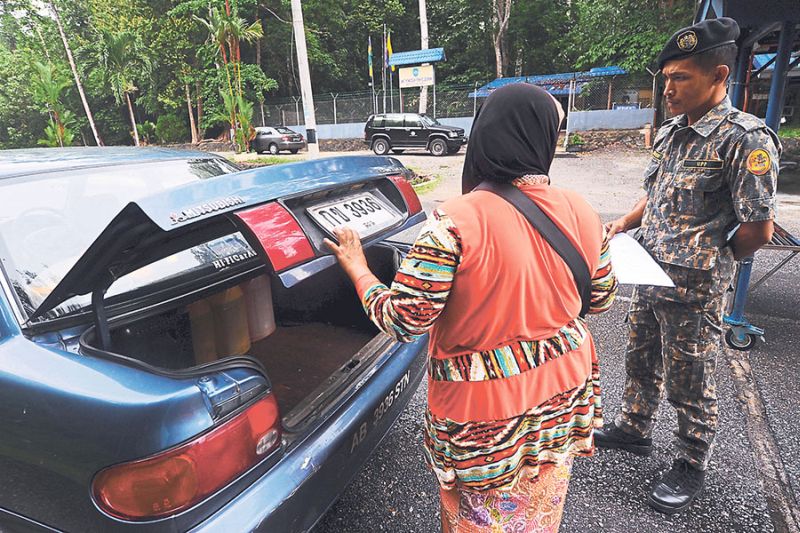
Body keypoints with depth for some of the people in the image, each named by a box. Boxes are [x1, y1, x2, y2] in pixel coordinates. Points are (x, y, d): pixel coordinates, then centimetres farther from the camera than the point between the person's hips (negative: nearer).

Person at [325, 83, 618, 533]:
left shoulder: (456, 223, -26)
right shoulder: (580, 212, -9)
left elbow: (403, 321, -21)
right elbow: (601, 298, 5)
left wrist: (357, 269, -5)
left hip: (486, 412, -5)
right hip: (565, 392, 6)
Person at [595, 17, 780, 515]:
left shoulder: (745, 140, -18)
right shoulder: (670, 132, 6)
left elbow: (758, 230, -16)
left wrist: (707, 264, -4)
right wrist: (625, 223, 3)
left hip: (694, 288, -7)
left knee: (690, 382, 10)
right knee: (641, 361, 22)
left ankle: (692, 467, 32)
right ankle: (634, 429, 44)